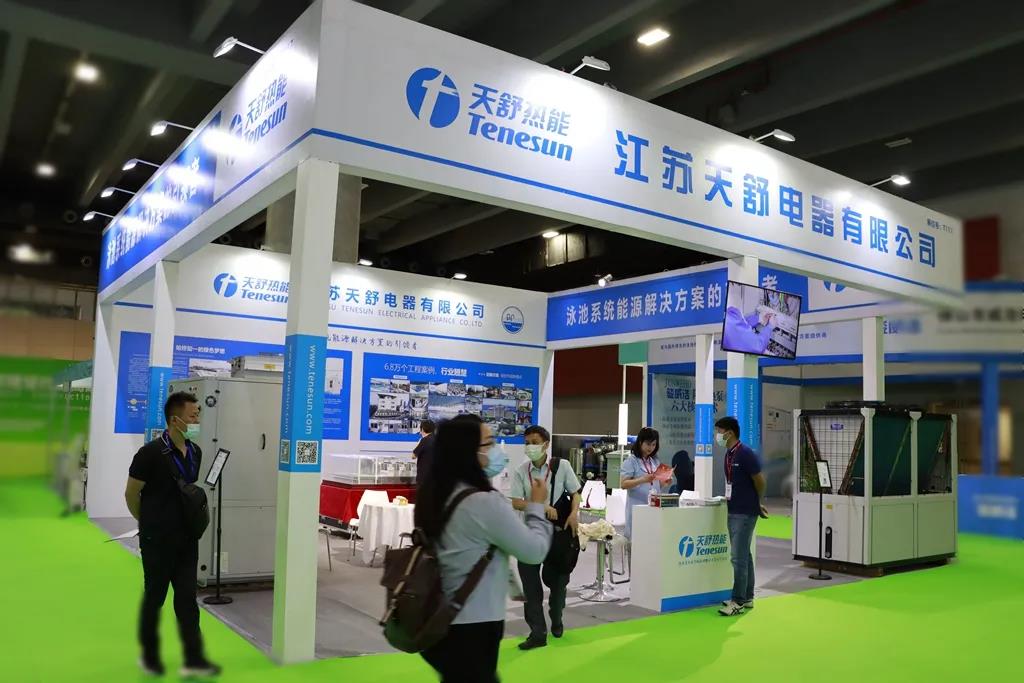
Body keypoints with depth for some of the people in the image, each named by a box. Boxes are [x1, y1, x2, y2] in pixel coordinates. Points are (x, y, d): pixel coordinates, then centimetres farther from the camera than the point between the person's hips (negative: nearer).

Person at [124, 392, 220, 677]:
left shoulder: (195, 453, 3)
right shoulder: (151, 453, -17)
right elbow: (131, 495, -8)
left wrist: (192, 521, 11)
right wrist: (150, 524, 5)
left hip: (187, 539, 5)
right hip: (158, 540, -5)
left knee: (187, 598, 4)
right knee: (154, 597, 10)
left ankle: (194, 659, 6)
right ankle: (150, 656, 27)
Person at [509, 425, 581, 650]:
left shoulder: (561, 466, -3)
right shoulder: (520, 472, -2)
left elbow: (575, 493, 3)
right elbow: (516, 502, -9)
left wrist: (574, 514, -16)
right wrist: (543, 506, -22)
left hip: (557, 530, 0)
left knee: (557, 578, 12)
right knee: (530, 583, -1)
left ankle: (556, 620, 38)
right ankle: (538, 633, 7)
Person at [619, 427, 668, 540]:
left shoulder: (656, 462, 15)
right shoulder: (631, 461, -1)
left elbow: (659, 486, 17)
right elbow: (624, 484, -11)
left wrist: (666, 482, -5)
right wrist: (642, 480, -24)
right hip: (637, 507, -5)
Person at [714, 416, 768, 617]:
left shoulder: (745, 454, -17)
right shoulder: (729, 454, 9)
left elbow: (760, 483, -12)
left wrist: (757, 504, 5)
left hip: (745, 513, -9)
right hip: (734, 511, 9)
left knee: (739, 557, -7)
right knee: (744, 555, 14)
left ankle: (738, 602, -1)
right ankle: (747, 598, 22)